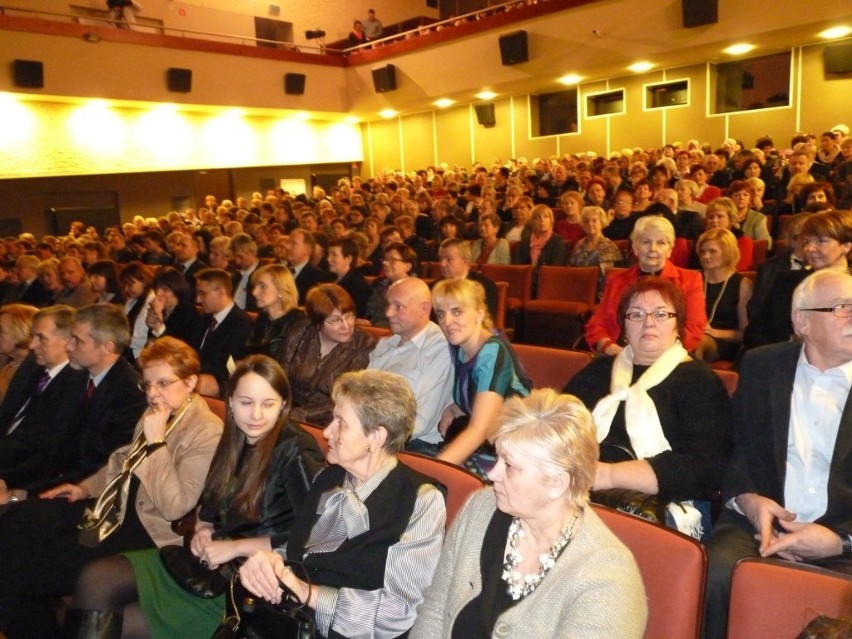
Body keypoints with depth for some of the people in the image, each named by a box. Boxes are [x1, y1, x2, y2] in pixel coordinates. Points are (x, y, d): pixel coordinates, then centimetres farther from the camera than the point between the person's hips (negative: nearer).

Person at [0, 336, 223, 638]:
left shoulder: (208, 433, -21)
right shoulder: (154, 414, 8)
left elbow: (175, 507, -25)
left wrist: (156, 441, -27)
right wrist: (86, 487, 11)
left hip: (147, 527, -9)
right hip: (115, 502, 9)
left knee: (37, 566, -13)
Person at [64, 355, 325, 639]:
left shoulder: (296, 453, -18)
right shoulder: (235, 440, 5)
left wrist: (235, 547, -19)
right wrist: (202, 531, -3)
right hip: (209, 563, 7)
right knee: (94, 578, -2)